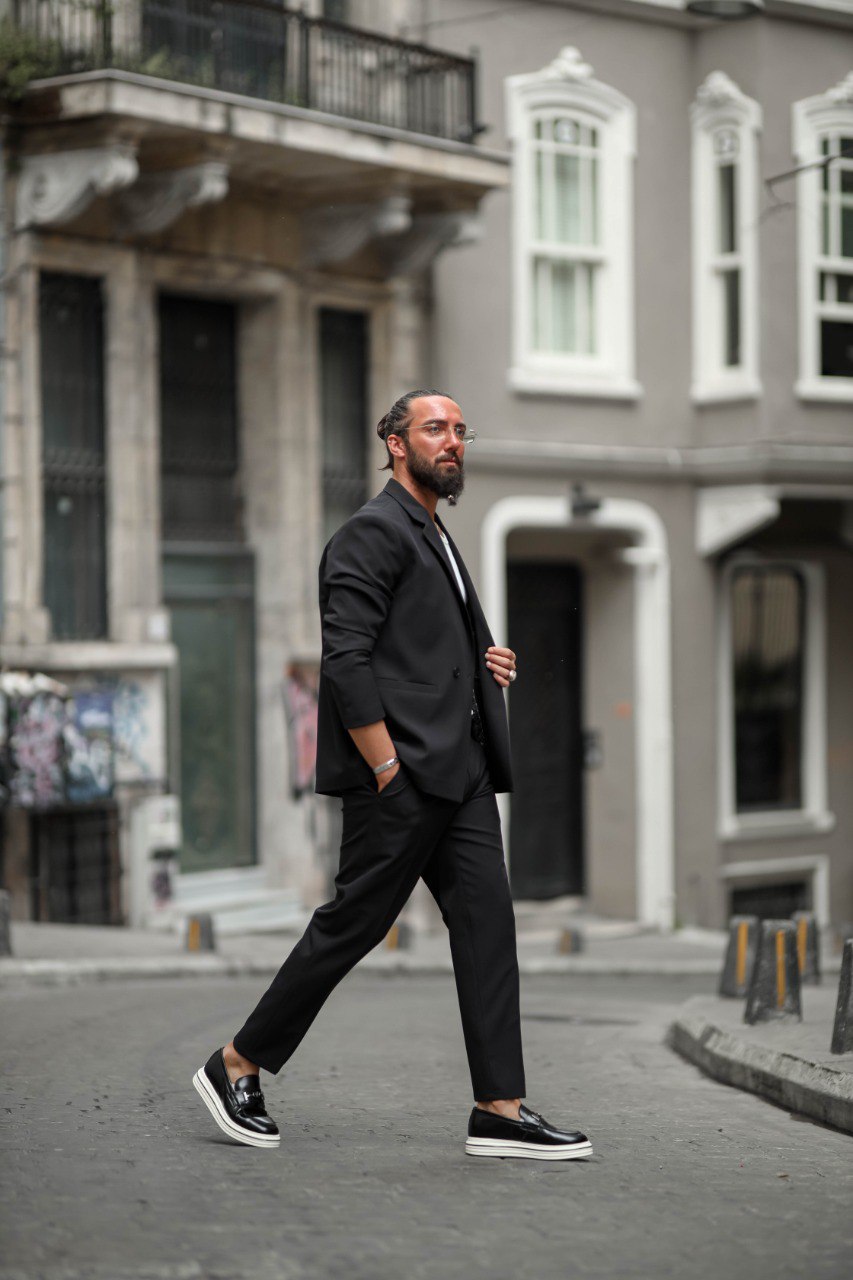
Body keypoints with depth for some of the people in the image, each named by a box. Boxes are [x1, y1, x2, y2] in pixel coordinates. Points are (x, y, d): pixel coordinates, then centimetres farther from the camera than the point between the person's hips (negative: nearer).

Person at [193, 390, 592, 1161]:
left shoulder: (435, 539, 23)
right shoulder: (374, 532, -8)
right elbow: (346, 658, -17)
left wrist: (478, 664, 11)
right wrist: (387, 769, -19)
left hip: (459, 772, 9)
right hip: (400, 772, -9)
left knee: (487, 921, 0)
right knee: (353, 923, -3)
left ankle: (501, 1110, -1)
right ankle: (237, 1067, 11)